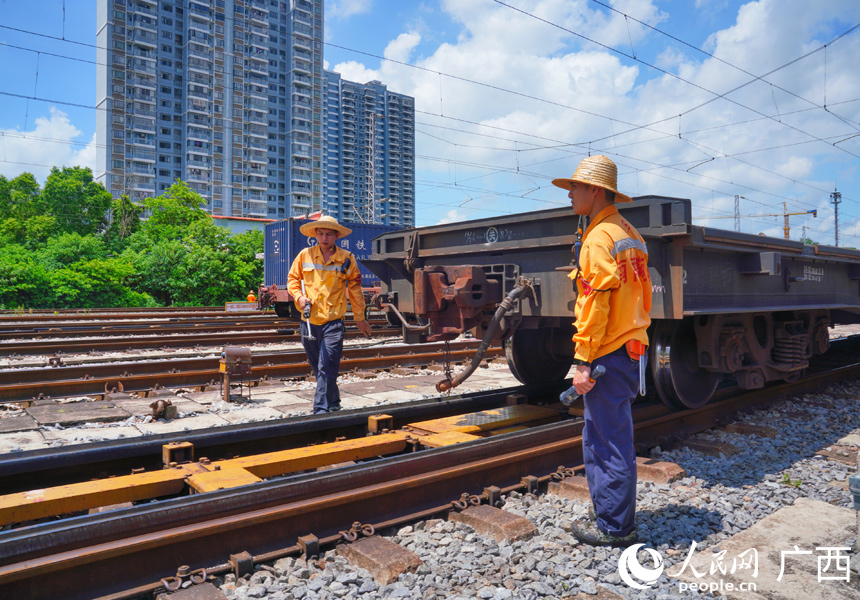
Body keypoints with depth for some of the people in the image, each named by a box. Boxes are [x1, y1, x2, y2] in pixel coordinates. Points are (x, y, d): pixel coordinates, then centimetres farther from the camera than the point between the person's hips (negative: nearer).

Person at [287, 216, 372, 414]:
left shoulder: (347, 258, 2)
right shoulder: (305, 255, 4)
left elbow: (354, 289, 11)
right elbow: (293, 278, 15)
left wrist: (359, 318, 15)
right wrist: (299, 296, -5)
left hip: (333, 323, -3)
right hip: (309, 322, 3)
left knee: (327, 369, -10)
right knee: (317, 368, 14)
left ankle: (321, 410, -6)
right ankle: (333, 403, 33)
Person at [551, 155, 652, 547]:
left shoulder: (599, 238, -15)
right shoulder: (629, 235, 16)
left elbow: (594, 305, -21)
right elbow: (643, 297, 19)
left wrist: (583, 361, -20)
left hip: (608, 356, -10)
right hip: (632, 349, 10)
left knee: (609, 442, 0)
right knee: (601, 439, 18)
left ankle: (614, 528, 12)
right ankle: (609, 514, 29)